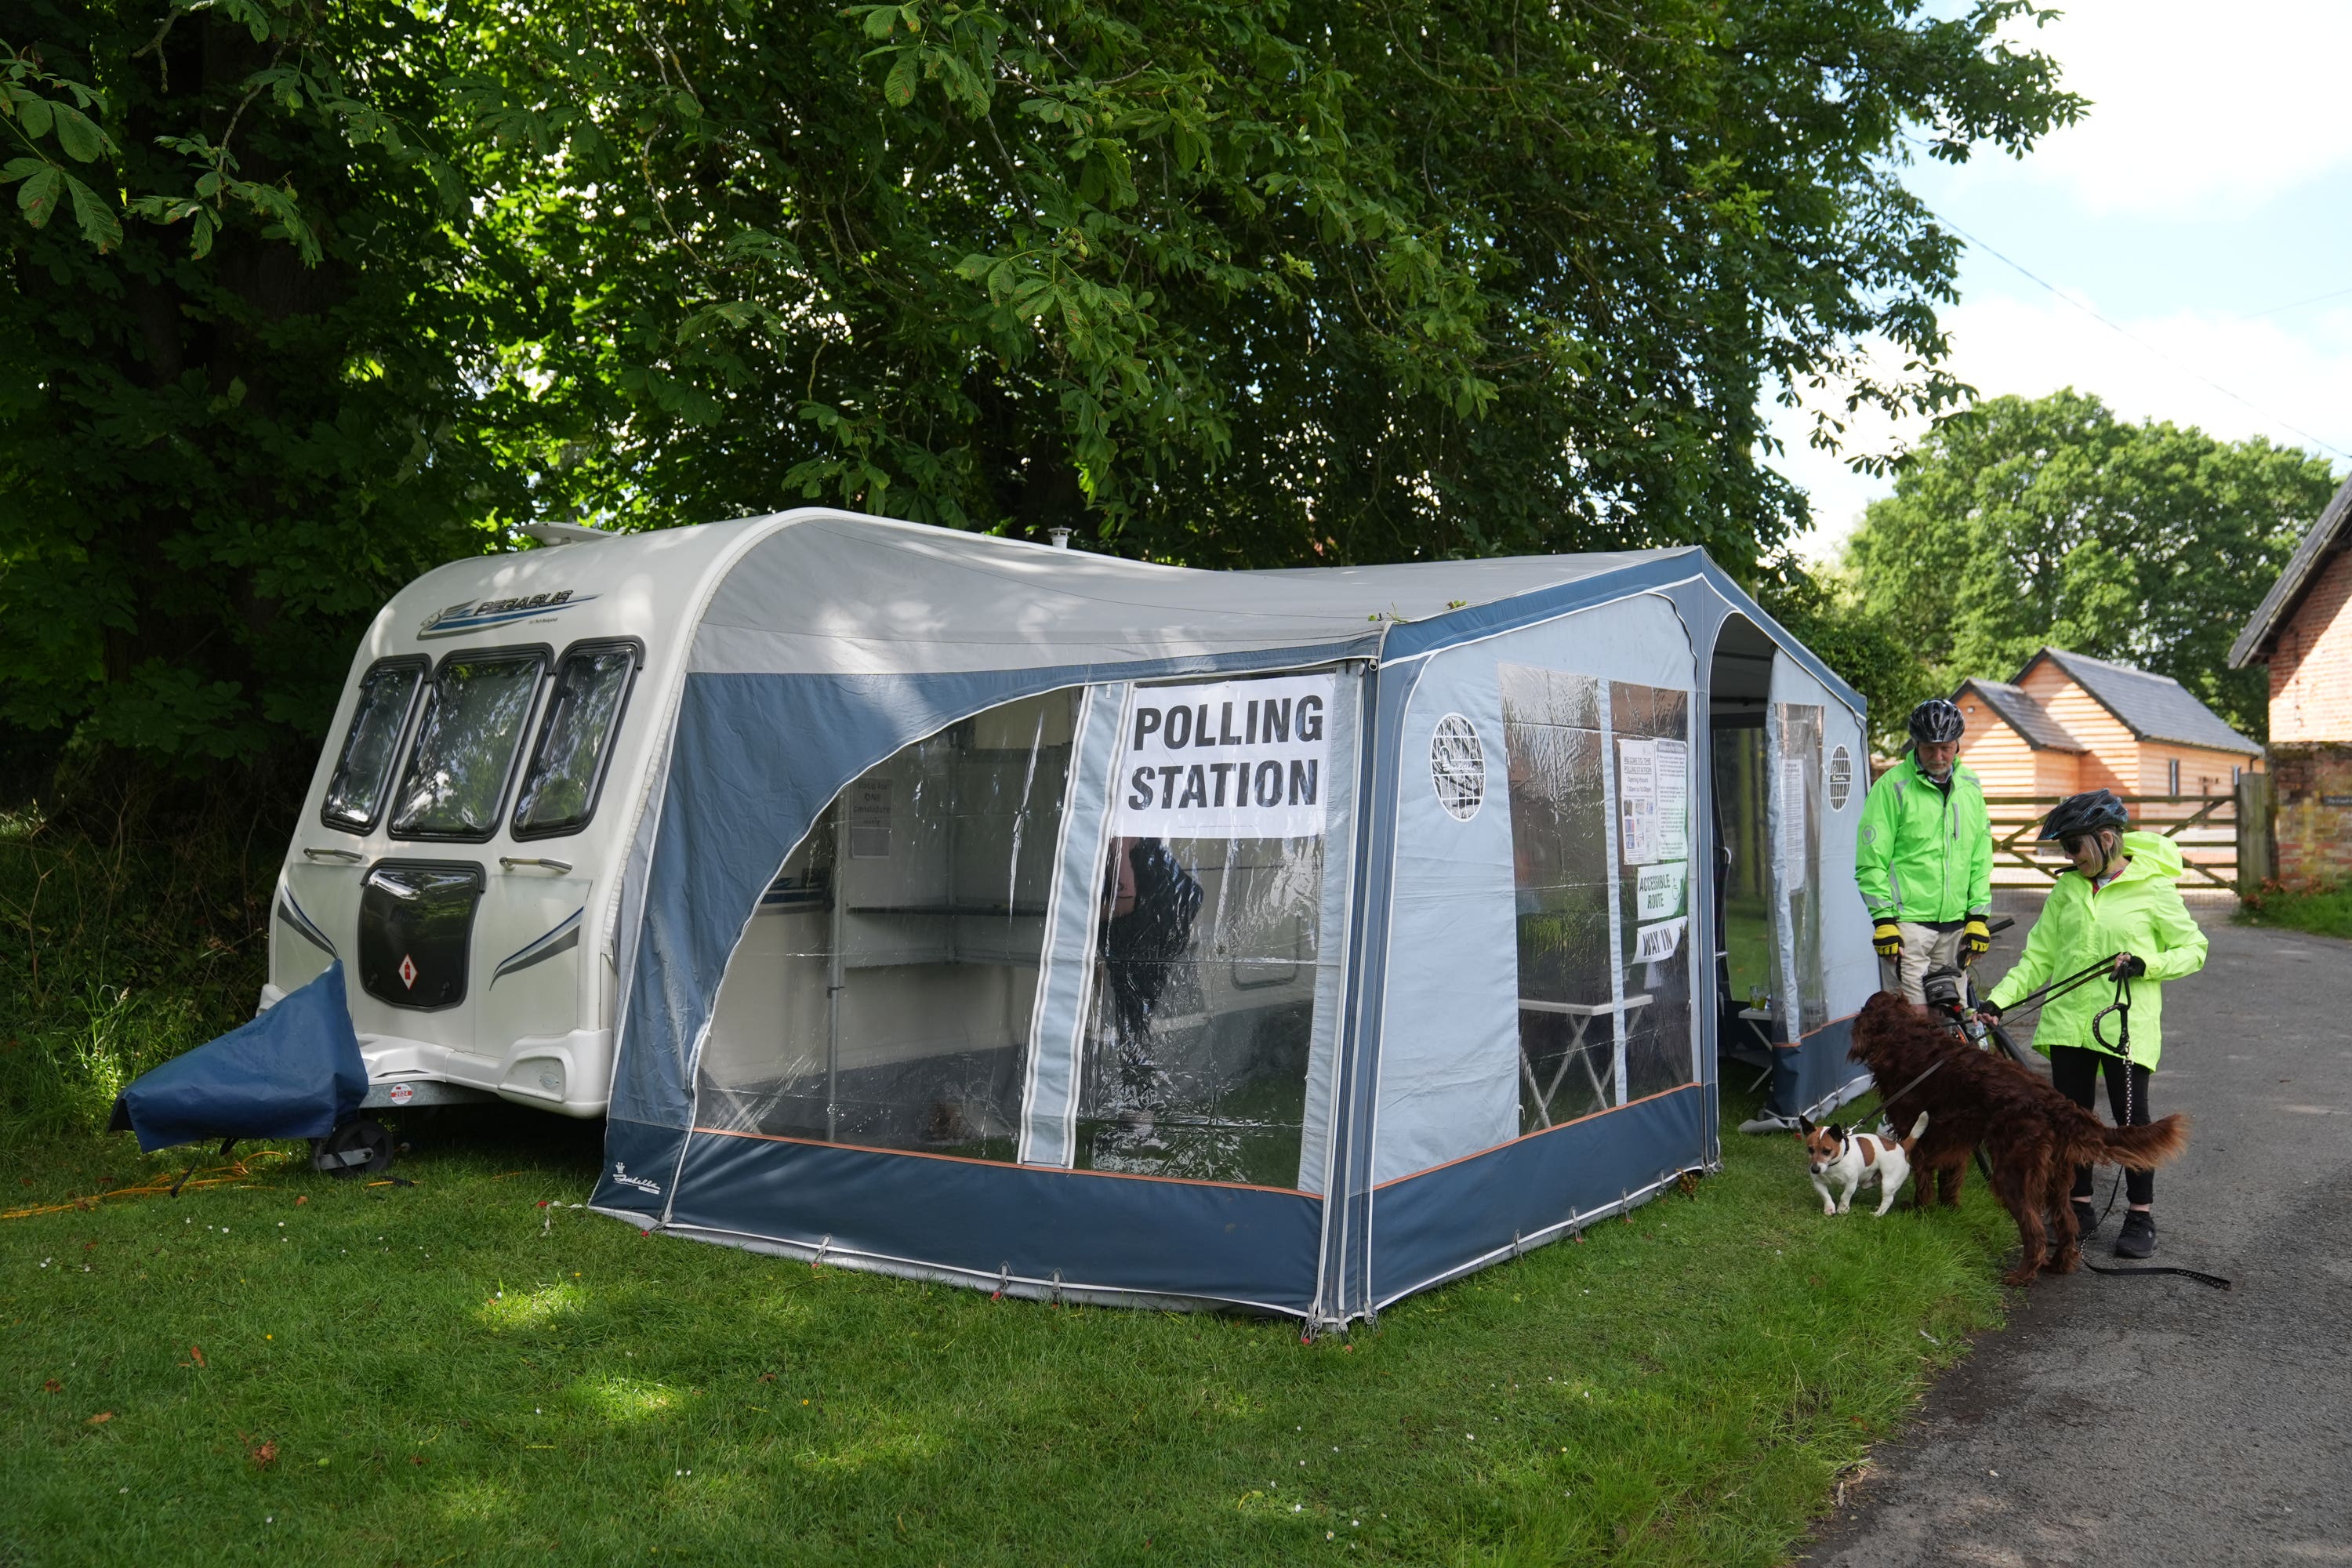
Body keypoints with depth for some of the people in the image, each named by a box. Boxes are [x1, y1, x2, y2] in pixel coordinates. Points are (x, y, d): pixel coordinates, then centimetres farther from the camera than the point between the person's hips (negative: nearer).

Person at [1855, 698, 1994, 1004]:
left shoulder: (1970, 785, 11)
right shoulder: (1893, 786, -5)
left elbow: (1981, 858, 15)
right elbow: (1871, 861, -6)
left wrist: (1978, 916, 7)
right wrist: (1883, 920, -12)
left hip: (1955, 926, 5)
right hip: (1906, 922, -5)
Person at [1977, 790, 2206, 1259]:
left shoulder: (2153, 889, -5)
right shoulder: (2068, 888, 8)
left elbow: (2194, 949, 1)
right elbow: (2040, 955, 10)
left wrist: (2145, 964, -16)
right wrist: (2001, 998, -1)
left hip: (2125, 1024, -5)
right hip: (2068, 1021, 5)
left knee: (2131, 1118, 0)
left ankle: (2141, 1217, 14)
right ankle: (2080, 1207, 22)